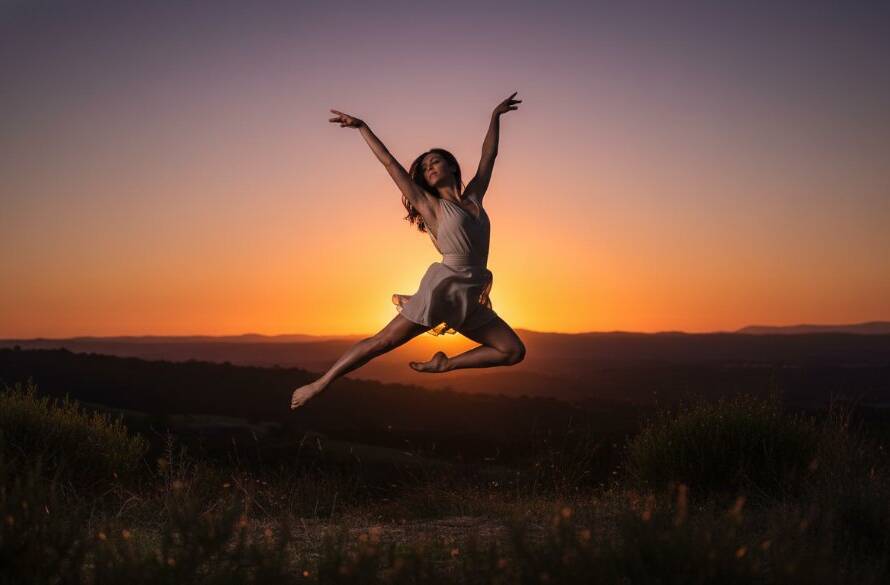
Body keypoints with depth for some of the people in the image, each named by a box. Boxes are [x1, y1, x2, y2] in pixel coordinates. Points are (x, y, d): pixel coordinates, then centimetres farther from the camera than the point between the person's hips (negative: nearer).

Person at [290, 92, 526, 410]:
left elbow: (488, 155, 25)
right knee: (383, 341, -7)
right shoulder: (430, 205, 5)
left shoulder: (473, 198, 15)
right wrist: (362, 127, 6)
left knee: (514, 351, -1)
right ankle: (320, 383, -1)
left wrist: (495, 116, 32)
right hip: (444, 287, -5)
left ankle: (444, 364, 3)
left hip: (470, 300, 5)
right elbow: (391, 163, 5)